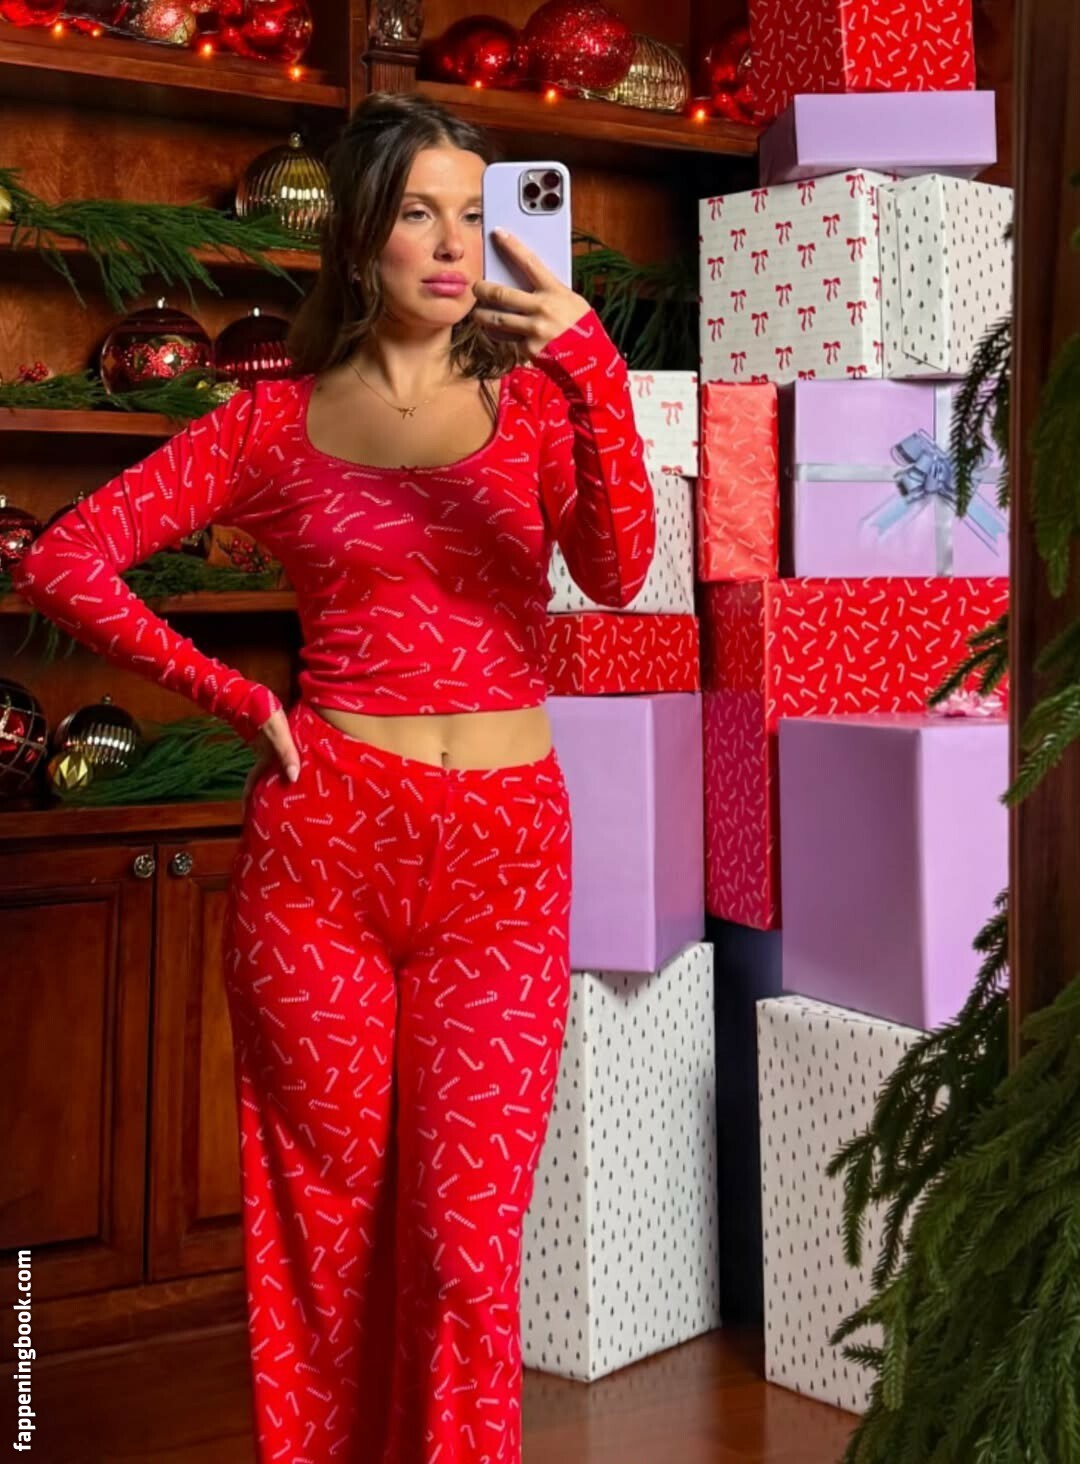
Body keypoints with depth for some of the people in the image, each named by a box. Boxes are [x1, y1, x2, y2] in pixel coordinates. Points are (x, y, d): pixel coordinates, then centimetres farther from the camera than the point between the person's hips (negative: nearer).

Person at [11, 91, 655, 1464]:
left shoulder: (536, 400, 7)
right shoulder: (276, 421, 5)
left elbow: (618, 572, -12)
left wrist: (596, 374, -26)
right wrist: (234, 697, -1)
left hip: (505, 851, 1)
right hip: (323, 843, 0)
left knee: (466, 1238, 2)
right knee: (328, 1222, 9)